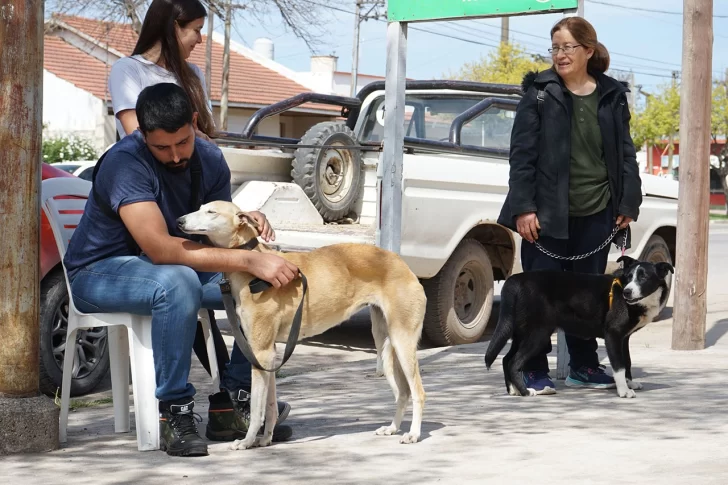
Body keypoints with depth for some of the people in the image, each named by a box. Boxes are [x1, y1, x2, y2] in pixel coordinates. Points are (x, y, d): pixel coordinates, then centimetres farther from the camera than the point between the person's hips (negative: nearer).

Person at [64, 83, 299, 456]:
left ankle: (233, 402, -6)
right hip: (100, 272, -7)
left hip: (176, 268, 7)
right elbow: (160, 248, -39)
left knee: (265, 285, -11)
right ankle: (174, 412, -27)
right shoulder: (125, 163, -27)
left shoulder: (209, 159, -5)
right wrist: (248, 260, -44)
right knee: (177, 282, -39)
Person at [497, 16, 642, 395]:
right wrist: (523, 207, -13)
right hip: (547, 213, -3)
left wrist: (628, 203, 2)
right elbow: (522, 153, -6)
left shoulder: (612, 96, 5)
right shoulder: (539, 93, -3)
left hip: (596, 214, 3)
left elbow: (625, 154, 10)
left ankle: (583, 366, 24)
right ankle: (534, 371, 10)